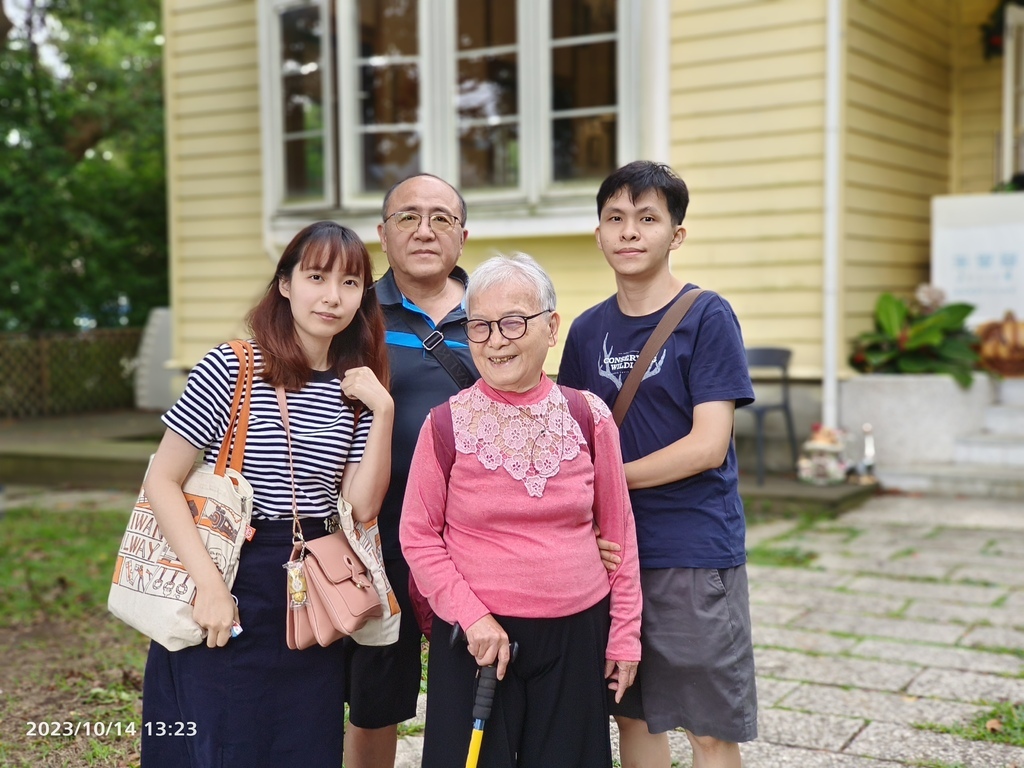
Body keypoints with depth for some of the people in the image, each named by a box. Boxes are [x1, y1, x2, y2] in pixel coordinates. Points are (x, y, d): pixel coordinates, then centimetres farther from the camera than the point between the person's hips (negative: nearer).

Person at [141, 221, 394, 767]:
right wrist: (209, 585, -18)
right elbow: (161, 481, -11)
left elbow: (363, 506, -2)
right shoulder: (232, 368, -11)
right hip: (231, 585, -5)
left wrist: (383, 412, -12)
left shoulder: (357, 388, 5)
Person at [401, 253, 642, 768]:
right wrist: (470, 615, -12)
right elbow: (418, 535, -2)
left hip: (577, 633, 2)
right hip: (476, 637, -1)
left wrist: (625, 634, 5)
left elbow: (618, 532, 4)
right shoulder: (447, 425, -7)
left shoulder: (589, 417, -3)